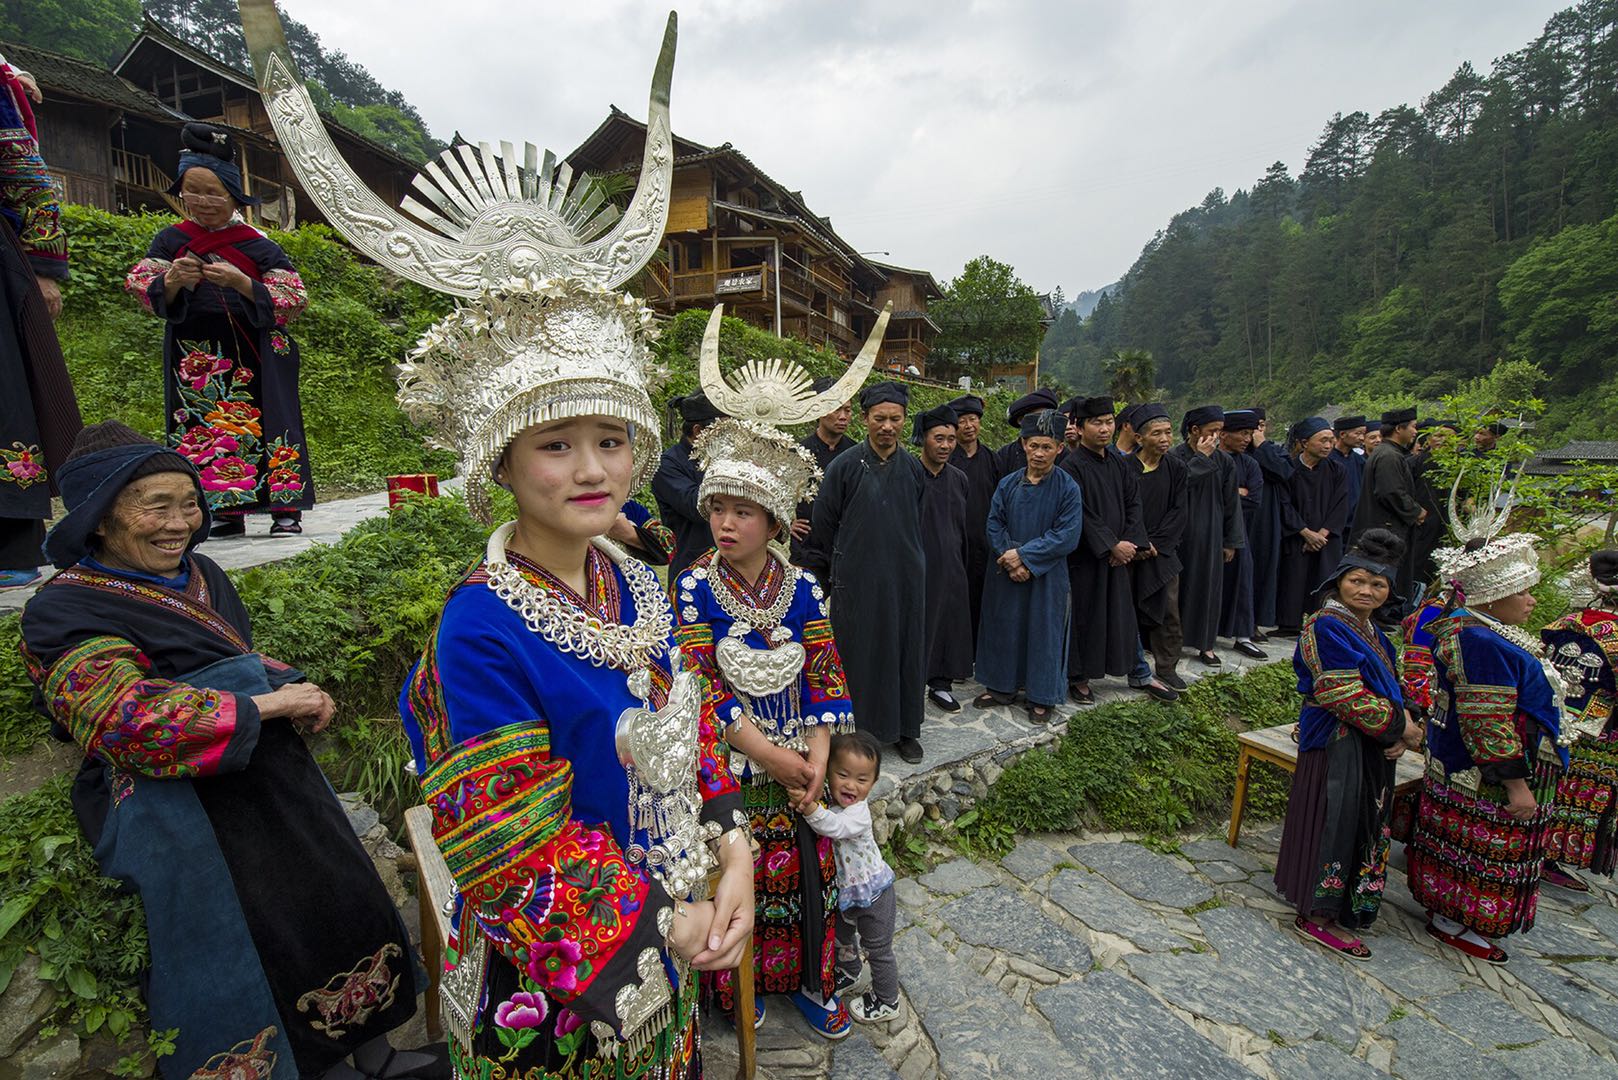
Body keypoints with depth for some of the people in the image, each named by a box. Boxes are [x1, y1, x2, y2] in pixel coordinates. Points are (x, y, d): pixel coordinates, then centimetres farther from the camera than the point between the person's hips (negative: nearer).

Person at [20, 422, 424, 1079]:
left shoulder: (198, 573, 9)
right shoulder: (67, 613, -13)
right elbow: (128, 723, -26)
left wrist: (298, 689, -1)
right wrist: (271, 705, -22)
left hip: (270, 778, 8)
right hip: (182, 820, -7)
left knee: (344, 906, 10)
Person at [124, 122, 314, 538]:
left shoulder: (259, 246, 1)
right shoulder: (171, 241, 9)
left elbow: (293, 301, -6)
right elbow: (141, 286, 4)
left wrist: (241, 283, -19)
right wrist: (171, 280, -17)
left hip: (254, 357, -3)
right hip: (195, 358, 3)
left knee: (265, 422, -6)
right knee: (207, 425, 1)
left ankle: (284, 508, -3)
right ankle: (227, 512, 7)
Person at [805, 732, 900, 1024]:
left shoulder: (858, 812, -36)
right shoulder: (824, 799, -16)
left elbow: (834, 826, -55)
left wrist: (810, 808, -69)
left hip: (872, 893, -6)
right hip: (841, 891, 7)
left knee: (877, 950, 15)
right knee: (841, 938, 30)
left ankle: (887, 1002, 39)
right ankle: (851, 975, 58)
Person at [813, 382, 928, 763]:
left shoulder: (914, 468, 4)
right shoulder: (845, 466, -7)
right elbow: (823, 520, 0)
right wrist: (848, 557, 8)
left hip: (906, 576, 4)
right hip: (857, 579, -3)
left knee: (906, 651, 10)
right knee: (861, 653, 4)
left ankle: (904, 728, 25)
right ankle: (861, 729, 19)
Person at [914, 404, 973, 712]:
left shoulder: (959, 479, 9)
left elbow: (963, 526, 16)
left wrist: (962, 566, 15)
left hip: (950, 568, 5)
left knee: (947, 623, 10)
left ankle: (940, 683, 25)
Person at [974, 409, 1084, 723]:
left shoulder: (1068, 488, -7)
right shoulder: (1007, 485, 2)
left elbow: (1067, 535, -13)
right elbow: (994, 525, 1)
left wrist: (1023, 555, -17)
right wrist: (1010, 560, -13)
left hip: (1048, 577, -3)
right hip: (1006, 575, 3)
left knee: (1044, 632, 6)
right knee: (1003, 628, 11)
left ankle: (1042, 697, 21)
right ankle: (1002, 687, 28)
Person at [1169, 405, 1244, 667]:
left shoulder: (1225, 461, 4)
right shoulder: (1175, 457, -7)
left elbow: (1231, 503, 6)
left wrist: (1231, 541, 4)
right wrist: (1201, 457, -18)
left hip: (1210, 534, 3)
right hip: (1180, 534, -3)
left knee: (1208, 585, 6)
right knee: (1178, 584, 4)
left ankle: (1205, 643, 17)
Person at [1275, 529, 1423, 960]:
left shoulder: (1370, 629, 12)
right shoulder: (1326, 626, -17)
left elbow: (1389, 687, 13)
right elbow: (1347, 696, -21)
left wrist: (1402, 731, -4)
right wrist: (1399, 727, -13)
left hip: (1372, 746, 9)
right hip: (1338, 744, -9)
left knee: (1364, 823, 16)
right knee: (1335, 822, -2)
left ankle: (1338, 907, 32)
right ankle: (1318, 917, 12)